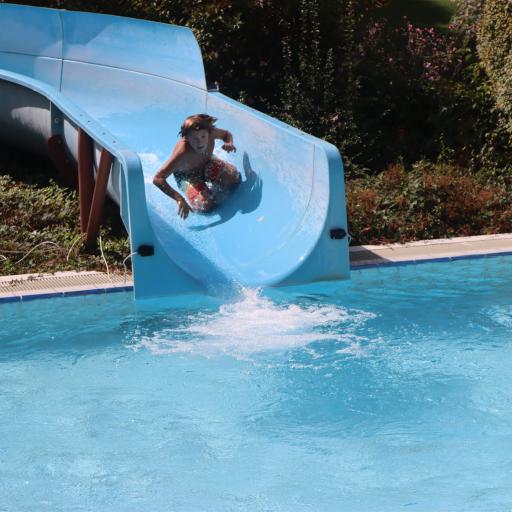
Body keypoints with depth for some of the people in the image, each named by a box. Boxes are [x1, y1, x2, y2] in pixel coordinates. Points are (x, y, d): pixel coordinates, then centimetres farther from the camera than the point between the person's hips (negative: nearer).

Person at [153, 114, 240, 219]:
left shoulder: (211, 133, -29)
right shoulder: (182, 152, -42)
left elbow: (226, 134, -2)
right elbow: (158, 179, -45)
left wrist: (229, 143, -27)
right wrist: (179, 199, -55)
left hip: (207, 164, 4)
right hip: (187, 176, -4)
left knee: (233, 176, -19)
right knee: (205, 205, -25)